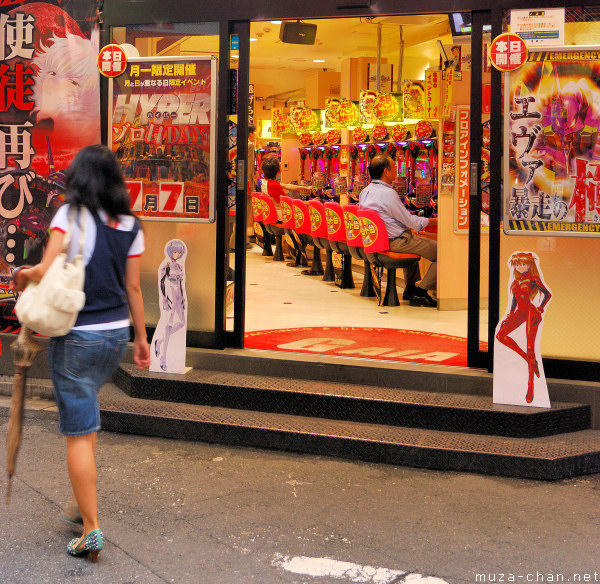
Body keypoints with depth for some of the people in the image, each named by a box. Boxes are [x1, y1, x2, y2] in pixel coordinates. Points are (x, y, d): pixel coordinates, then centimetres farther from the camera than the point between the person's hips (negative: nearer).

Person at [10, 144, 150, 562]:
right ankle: (83, 503, 31)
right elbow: (133, 288, 8)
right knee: (85, 416, 25)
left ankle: (92, 529, 1)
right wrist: (141, 338, 16)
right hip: (117, 333, 6)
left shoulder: (71, 215, -11)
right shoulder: (131, 225, 4)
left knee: (79, 432, 0)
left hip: (77, 336, -6)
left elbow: (47, 272, -18)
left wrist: (24, 275, 3)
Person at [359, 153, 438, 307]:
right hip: (396, 242, -10)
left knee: (413, 242, 39)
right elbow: (411, 222, -16)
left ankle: (409, 287, 37)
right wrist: (433, 221, 0)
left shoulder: (365, 192, 7)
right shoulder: (388, 193, -21)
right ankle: (420, 292, -7)